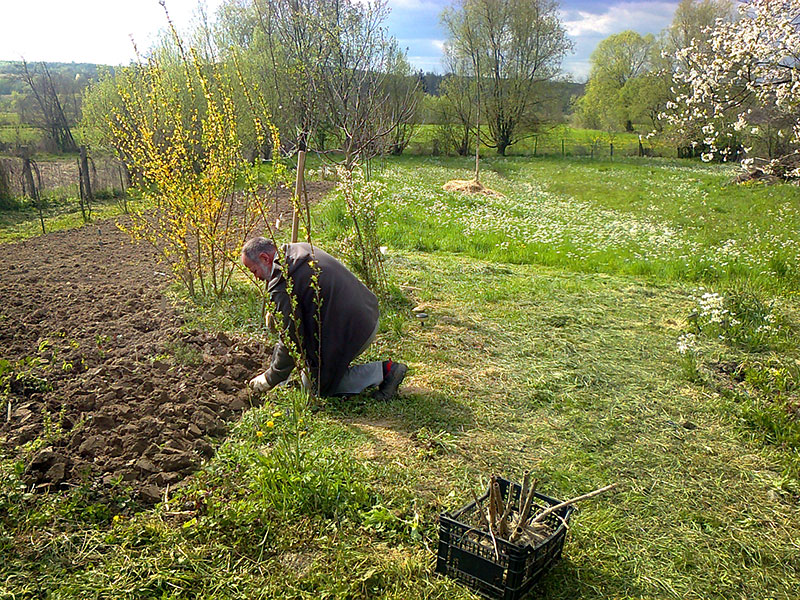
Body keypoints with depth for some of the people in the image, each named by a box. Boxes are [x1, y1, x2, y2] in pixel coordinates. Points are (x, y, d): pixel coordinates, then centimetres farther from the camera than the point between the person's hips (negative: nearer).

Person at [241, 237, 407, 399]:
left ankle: (383, 371, -1)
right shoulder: (301, 249, 9)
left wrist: (270, 379, 0)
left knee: (314, 384, 9)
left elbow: (291, 340, -14)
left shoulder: (281, 285, -18)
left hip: (353, 331, -10)